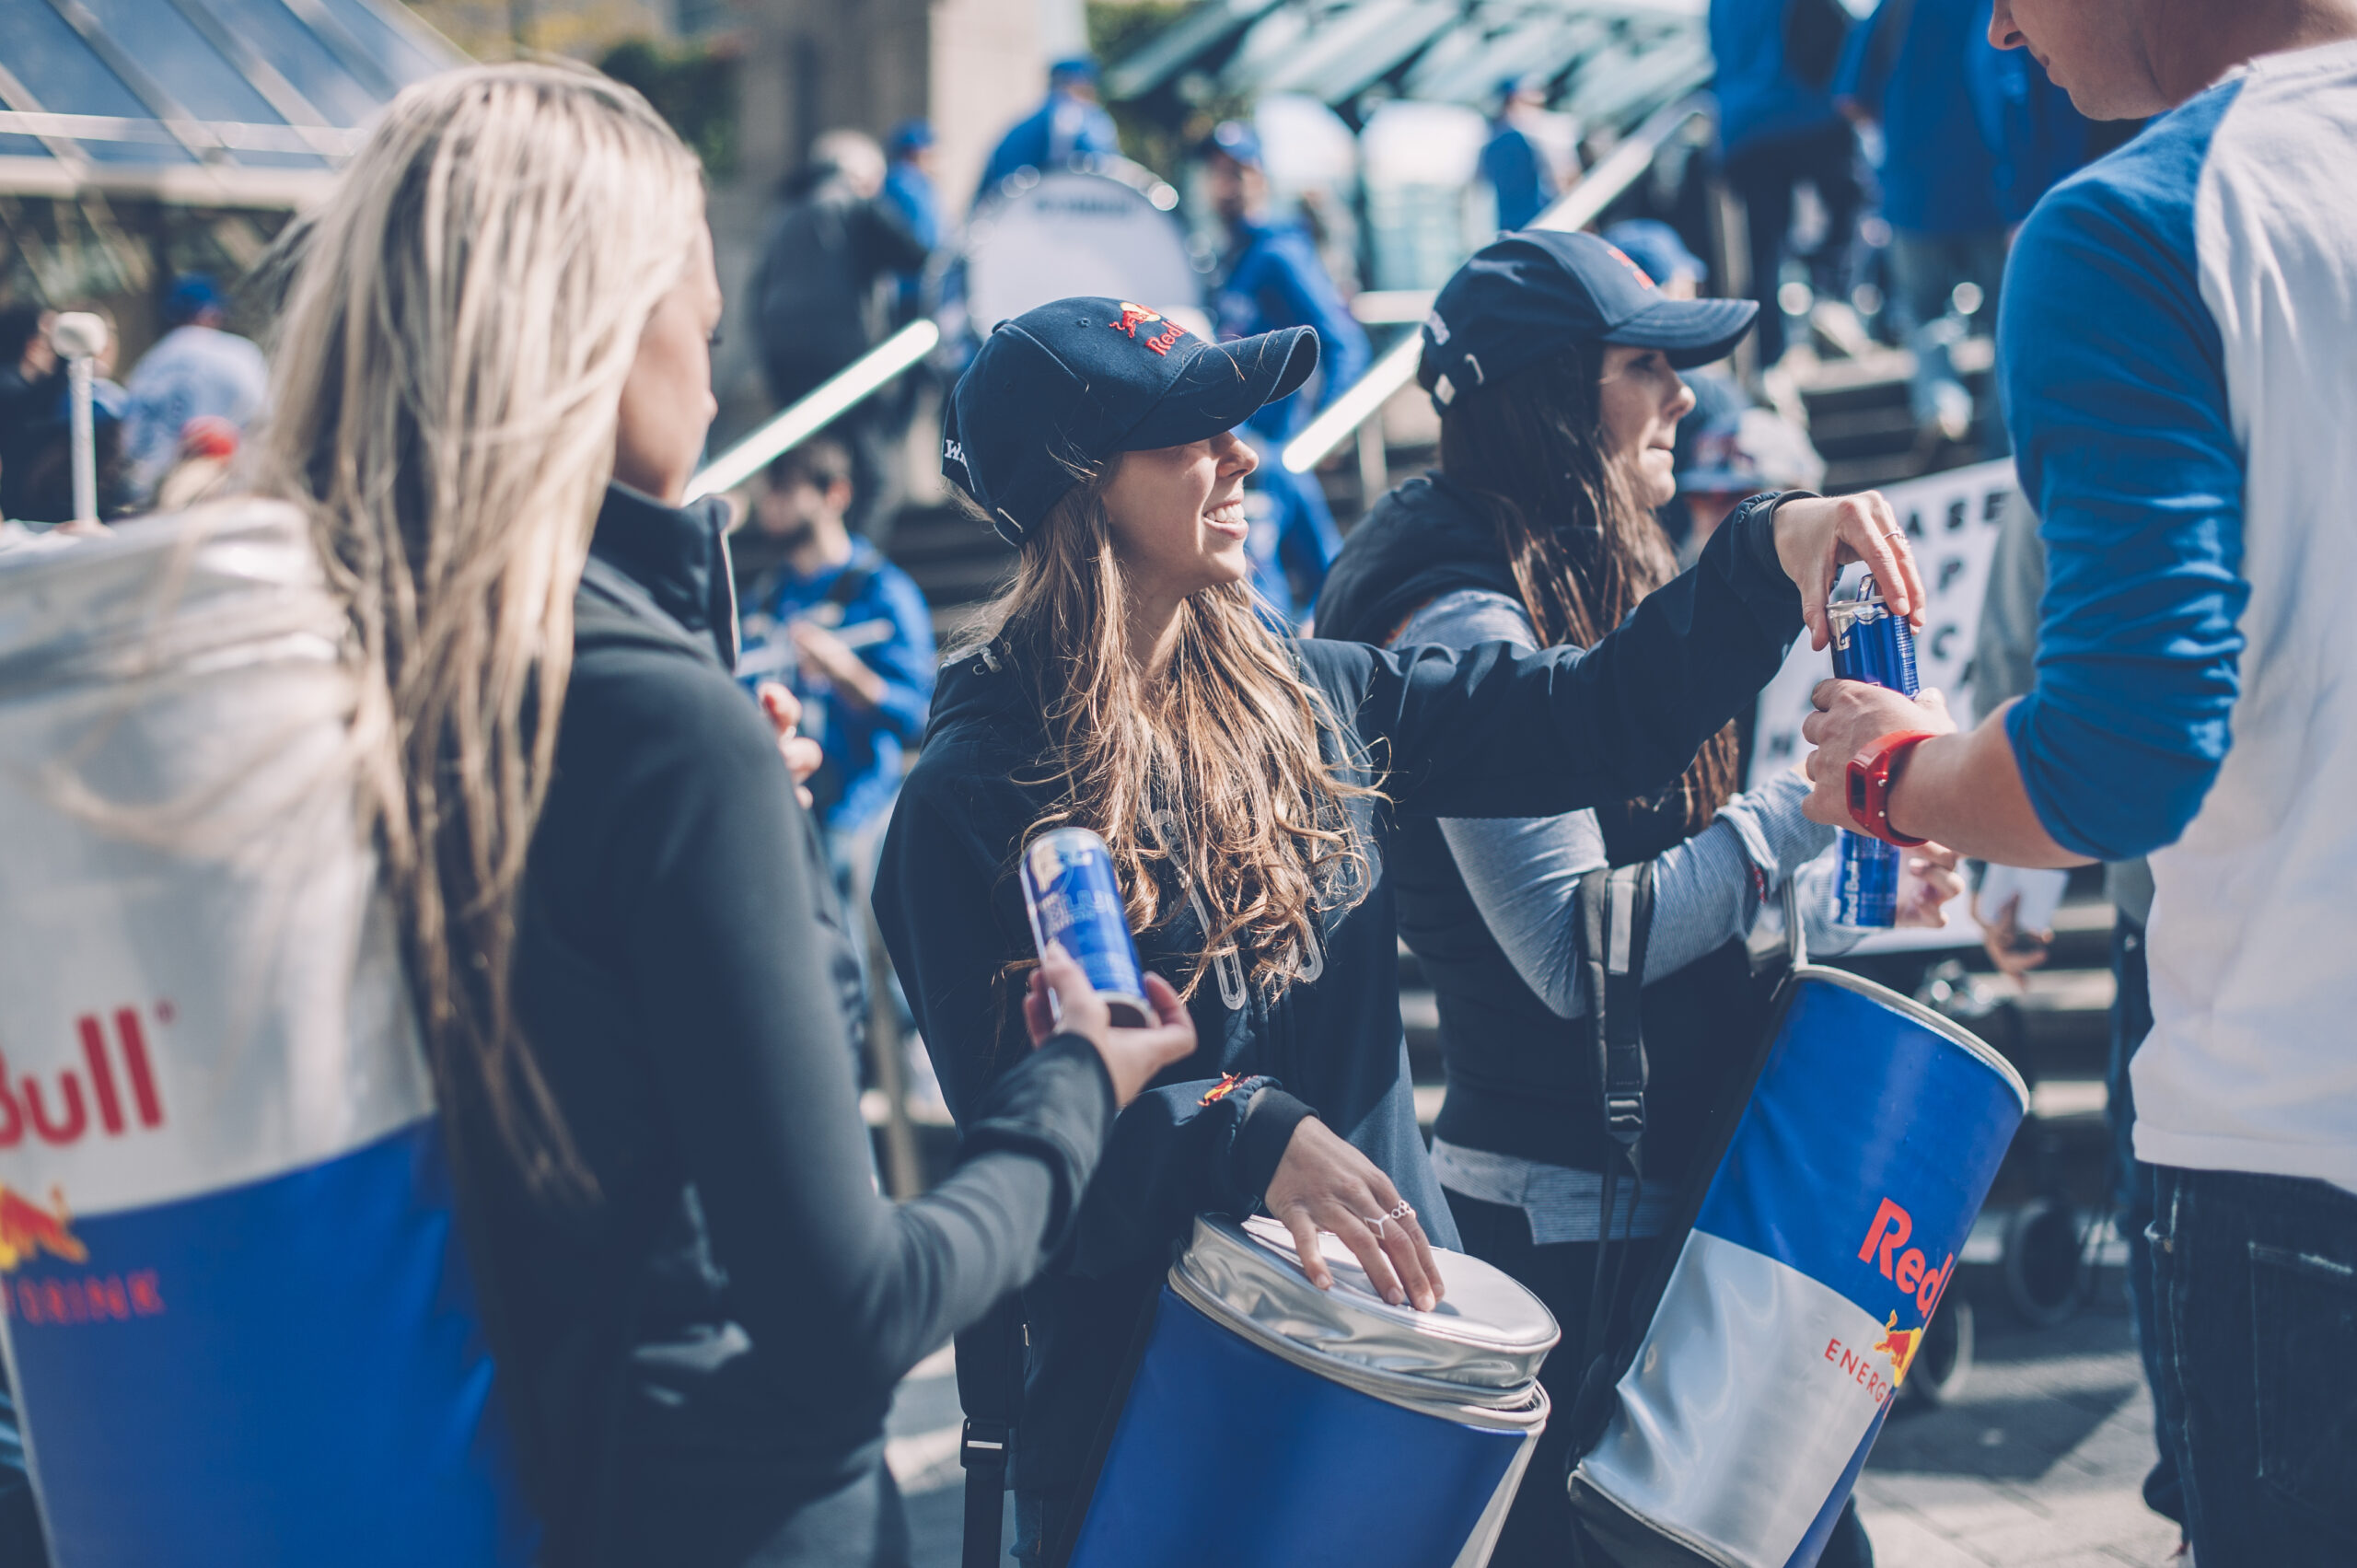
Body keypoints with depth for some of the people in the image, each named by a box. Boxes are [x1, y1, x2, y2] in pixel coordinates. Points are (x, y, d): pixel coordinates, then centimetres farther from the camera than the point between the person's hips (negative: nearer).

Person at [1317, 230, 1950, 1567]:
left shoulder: (1576, 595, 14)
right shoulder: (1464, 625, -17)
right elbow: (1576, 952, -23)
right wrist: (1806, 813, -21)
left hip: (1661, 1191, 10)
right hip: (1573, 1216, -10)